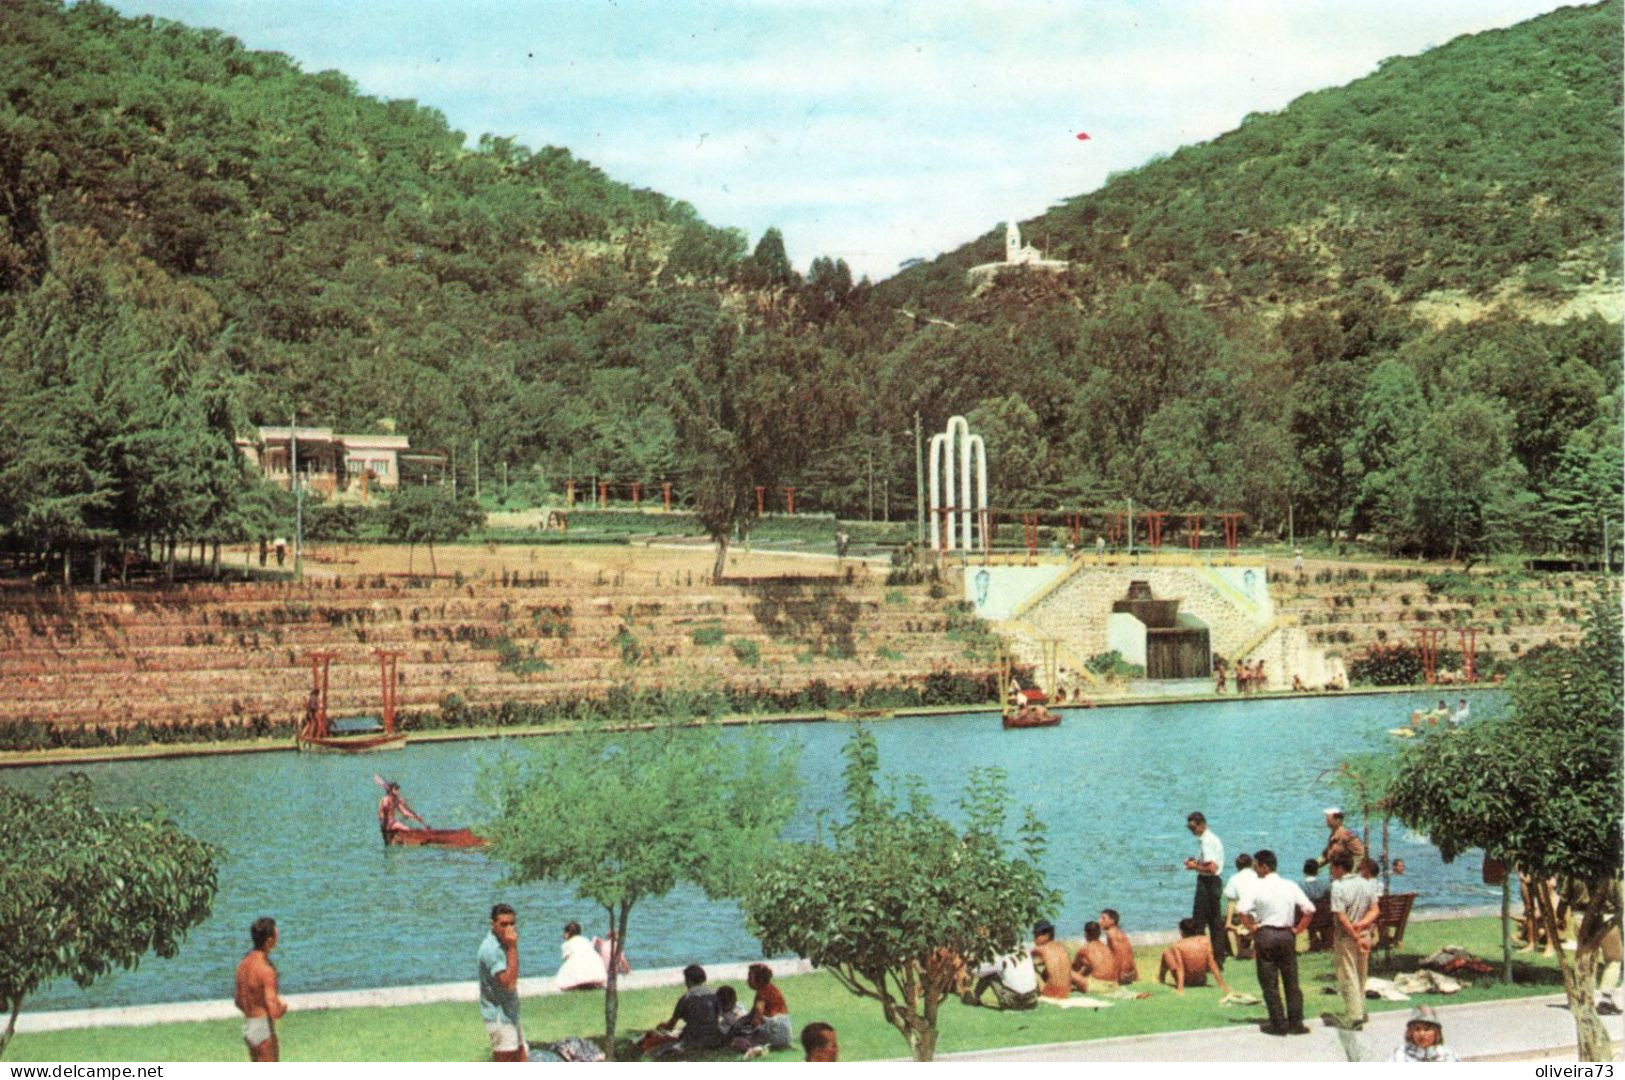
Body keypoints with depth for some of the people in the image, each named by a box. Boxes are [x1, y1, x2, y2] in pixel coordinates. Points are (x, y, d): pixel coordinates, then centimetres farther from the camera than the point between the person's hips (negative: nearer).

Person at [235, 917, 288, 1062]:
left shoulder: (243, 963, 4)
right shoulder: (266, 970, -22)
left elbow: (239, 1002, 16)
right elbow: (274, 1012, -24)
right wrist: (284, 1007, -5)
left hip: (247, 1025, 9)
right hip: (264, 1028, -9)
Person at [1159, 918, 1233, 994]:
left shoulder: (1177, 945, -16)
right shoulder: (1205, 941, -8)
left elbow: (1180, 968, -21)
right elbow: (1212, 963, -7)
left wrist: (1180, 988, -24)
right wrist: (1222, 984, -3)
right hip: (1201, 981, 3)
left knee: (1166, 952, 13)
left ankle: (1161, 978, 34)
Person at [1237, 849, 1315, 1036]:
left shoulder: (1257, 887, -7)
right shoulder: (1290, 886, 3)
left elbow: (1241, 911, -18)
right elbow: (1309, 910, -2)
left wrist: (1253, 927, -5)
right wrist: (1297, 929, 4)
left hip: (1265, 935, -3)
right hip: (1287, 935, 3)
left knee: (1269, 982, 4)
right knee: (1291, 981, 10)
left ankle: (1279, 1024, 4)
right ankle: (1296, 1023, 10)